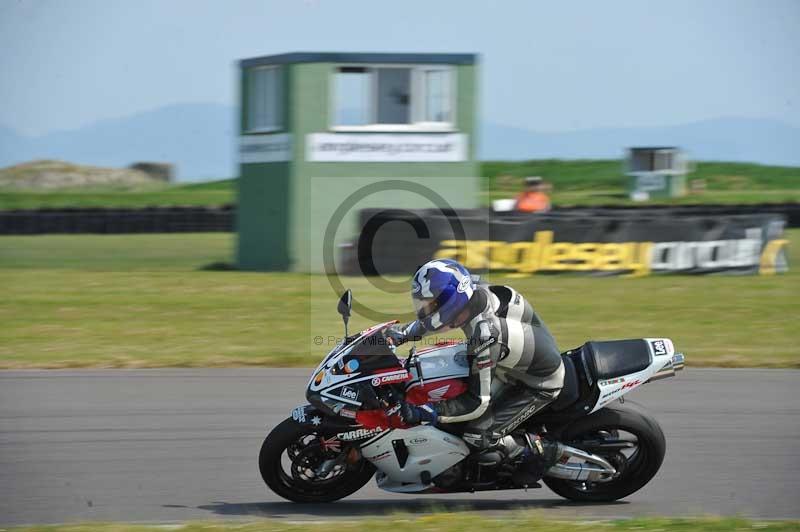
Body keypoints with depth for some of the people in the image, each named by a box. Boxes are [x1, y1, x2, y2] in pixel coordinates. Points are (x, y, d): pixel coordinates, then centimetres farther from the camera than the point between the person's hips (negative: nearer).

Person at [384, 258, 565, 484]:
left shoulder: (485, 335, -37)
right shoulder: (477, 291, -14)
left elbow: (478, 403, -31)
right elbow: (439, 316, 11)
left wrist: (425, 413, -32)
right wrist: (404, 332, 1)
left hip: (539, 386, -9)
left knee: (478, 438, -16)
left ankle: (541, 450, 2)